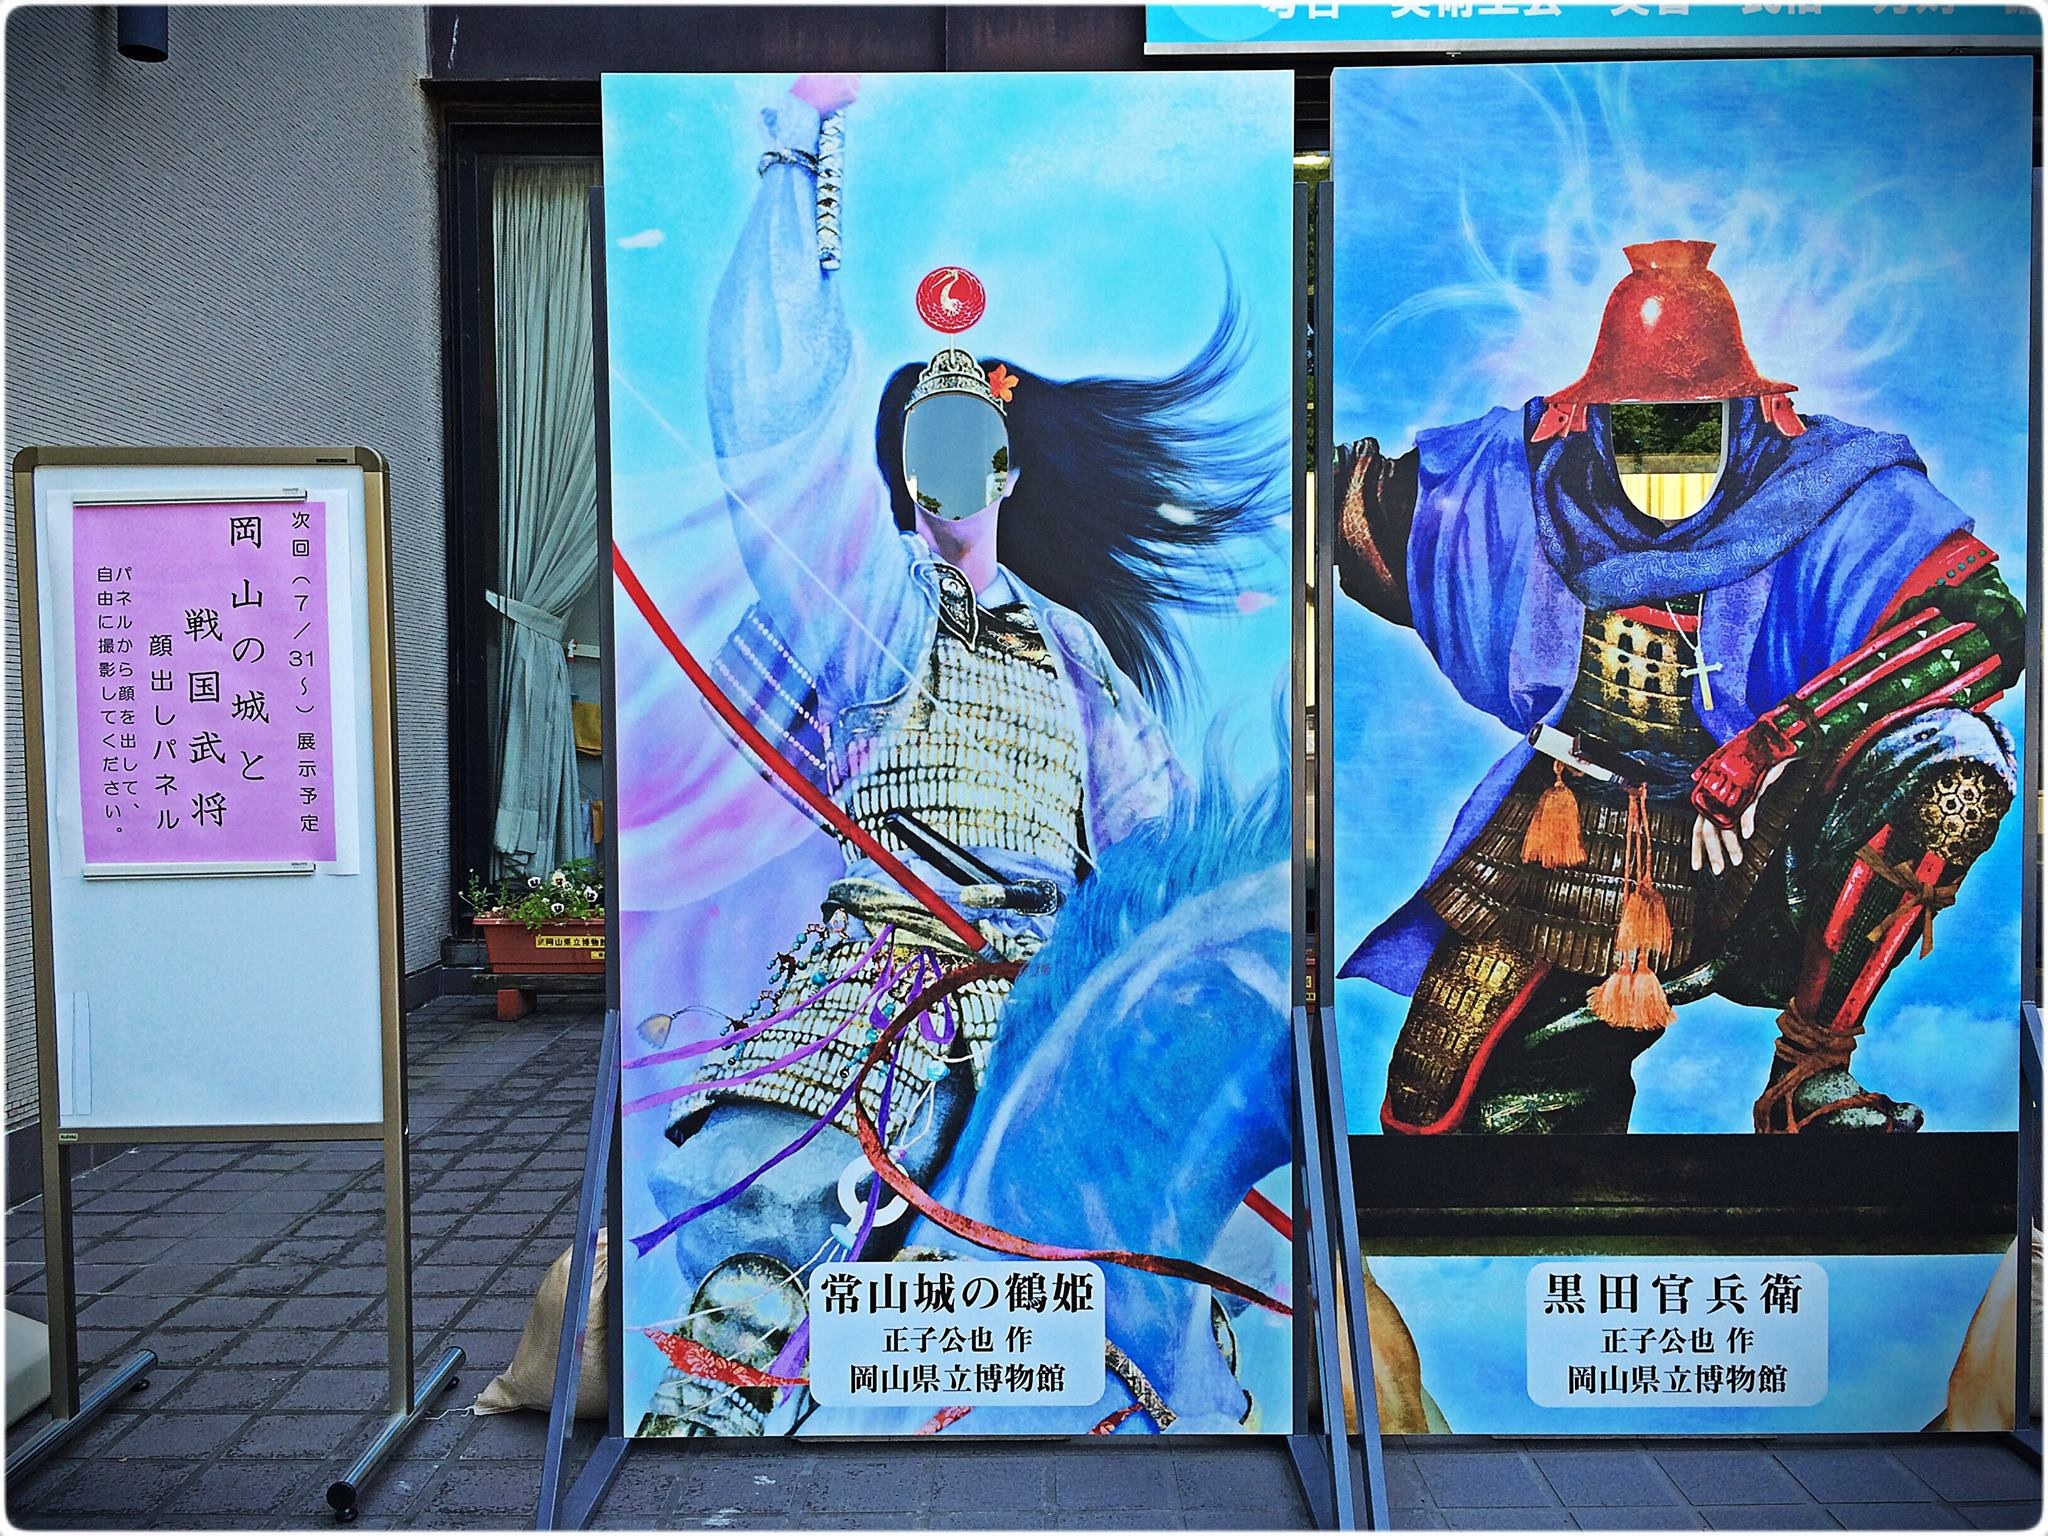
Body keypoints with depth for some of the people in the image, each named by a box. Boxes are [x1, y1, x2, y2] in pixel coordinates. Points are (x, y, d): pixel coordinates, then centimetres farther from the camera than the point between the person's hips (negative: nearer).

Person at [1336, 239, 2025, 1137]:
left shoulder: (1824, 483, -13)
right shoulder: (1516, 475, -6)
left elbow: (1987, 622, -26)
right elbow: (1363, 533, 7)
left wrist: (1771, 746, -35)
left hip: (1759, 830, -1)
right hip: (1575, 828, 1)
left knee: (1958, 759, -31)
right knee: (1435, 1107, -7)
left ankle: (1810, 1078, -16)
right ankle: (1588, 1077, 29)